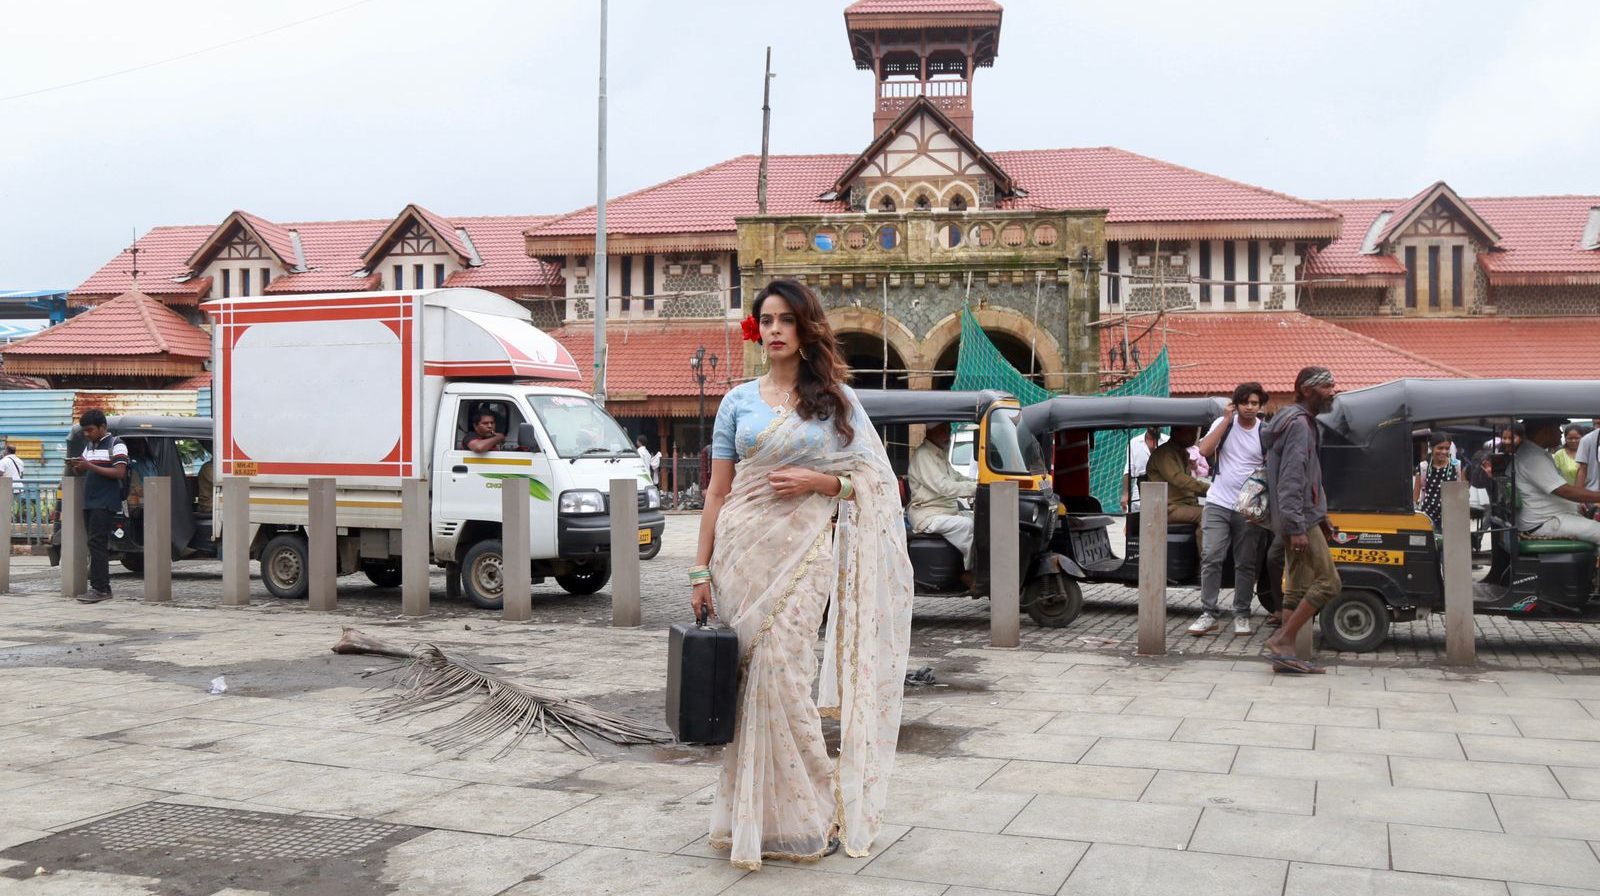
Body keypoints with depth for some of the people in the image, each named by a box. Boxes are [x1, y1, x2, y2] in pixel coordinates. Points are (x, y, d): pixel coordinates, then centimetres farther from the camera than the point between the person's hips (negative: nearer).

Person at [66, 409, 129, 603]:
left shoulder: (115, 444, -5)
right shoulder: (88, 445, 19)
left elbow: (120, 473, -15)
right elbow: (82, 472, 25)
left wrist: (90, 466, -20)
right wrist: (75, 467, 1)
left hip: (105, 503, -8)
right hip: (89, 502, 8)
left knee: (97, 543, -14)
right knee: (96, 545, 7)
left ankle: (99, 589, -16)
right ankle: (103, 587, 9)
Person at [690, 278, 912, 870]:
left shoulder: (836, 398, 7)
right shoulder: (738, 400, 9)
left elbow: (870, 480, 8)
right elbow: (717, 492, 8)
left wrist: (818, 480, -10)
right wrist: (701, 570, 3)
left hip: (805, 550, -2)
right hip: (743, 548, 2)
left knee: (782, 674, -8)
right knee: (748, 680, 1)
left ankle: (803, 817, 8)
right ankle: (748, 816, 15)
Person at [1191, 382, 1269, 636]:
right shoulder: (1223, 423, 3)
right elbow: (1205, 449, -11)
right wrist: (1226, 419, -11)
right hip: (1217, 503, 0)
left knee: (1246, 564, 5)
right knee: (1211, 558, -7)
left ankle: (1241, 615, 15)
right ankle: (1208, 614, -2)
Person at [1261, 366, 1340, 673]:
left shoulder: (1304, 421, 20)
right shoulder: (1298, 423, -13)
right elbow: (1291, 480, -21)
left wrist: (1320, 518, 23)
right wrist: (1297, 527, -25)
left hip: (1301, 519, 10)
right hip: (1300, 520, -10)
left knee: (1298, 588, 9)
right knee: (1327, 582, -10)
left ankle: (1285, 653, 10)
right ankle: (1281, 641, -8)